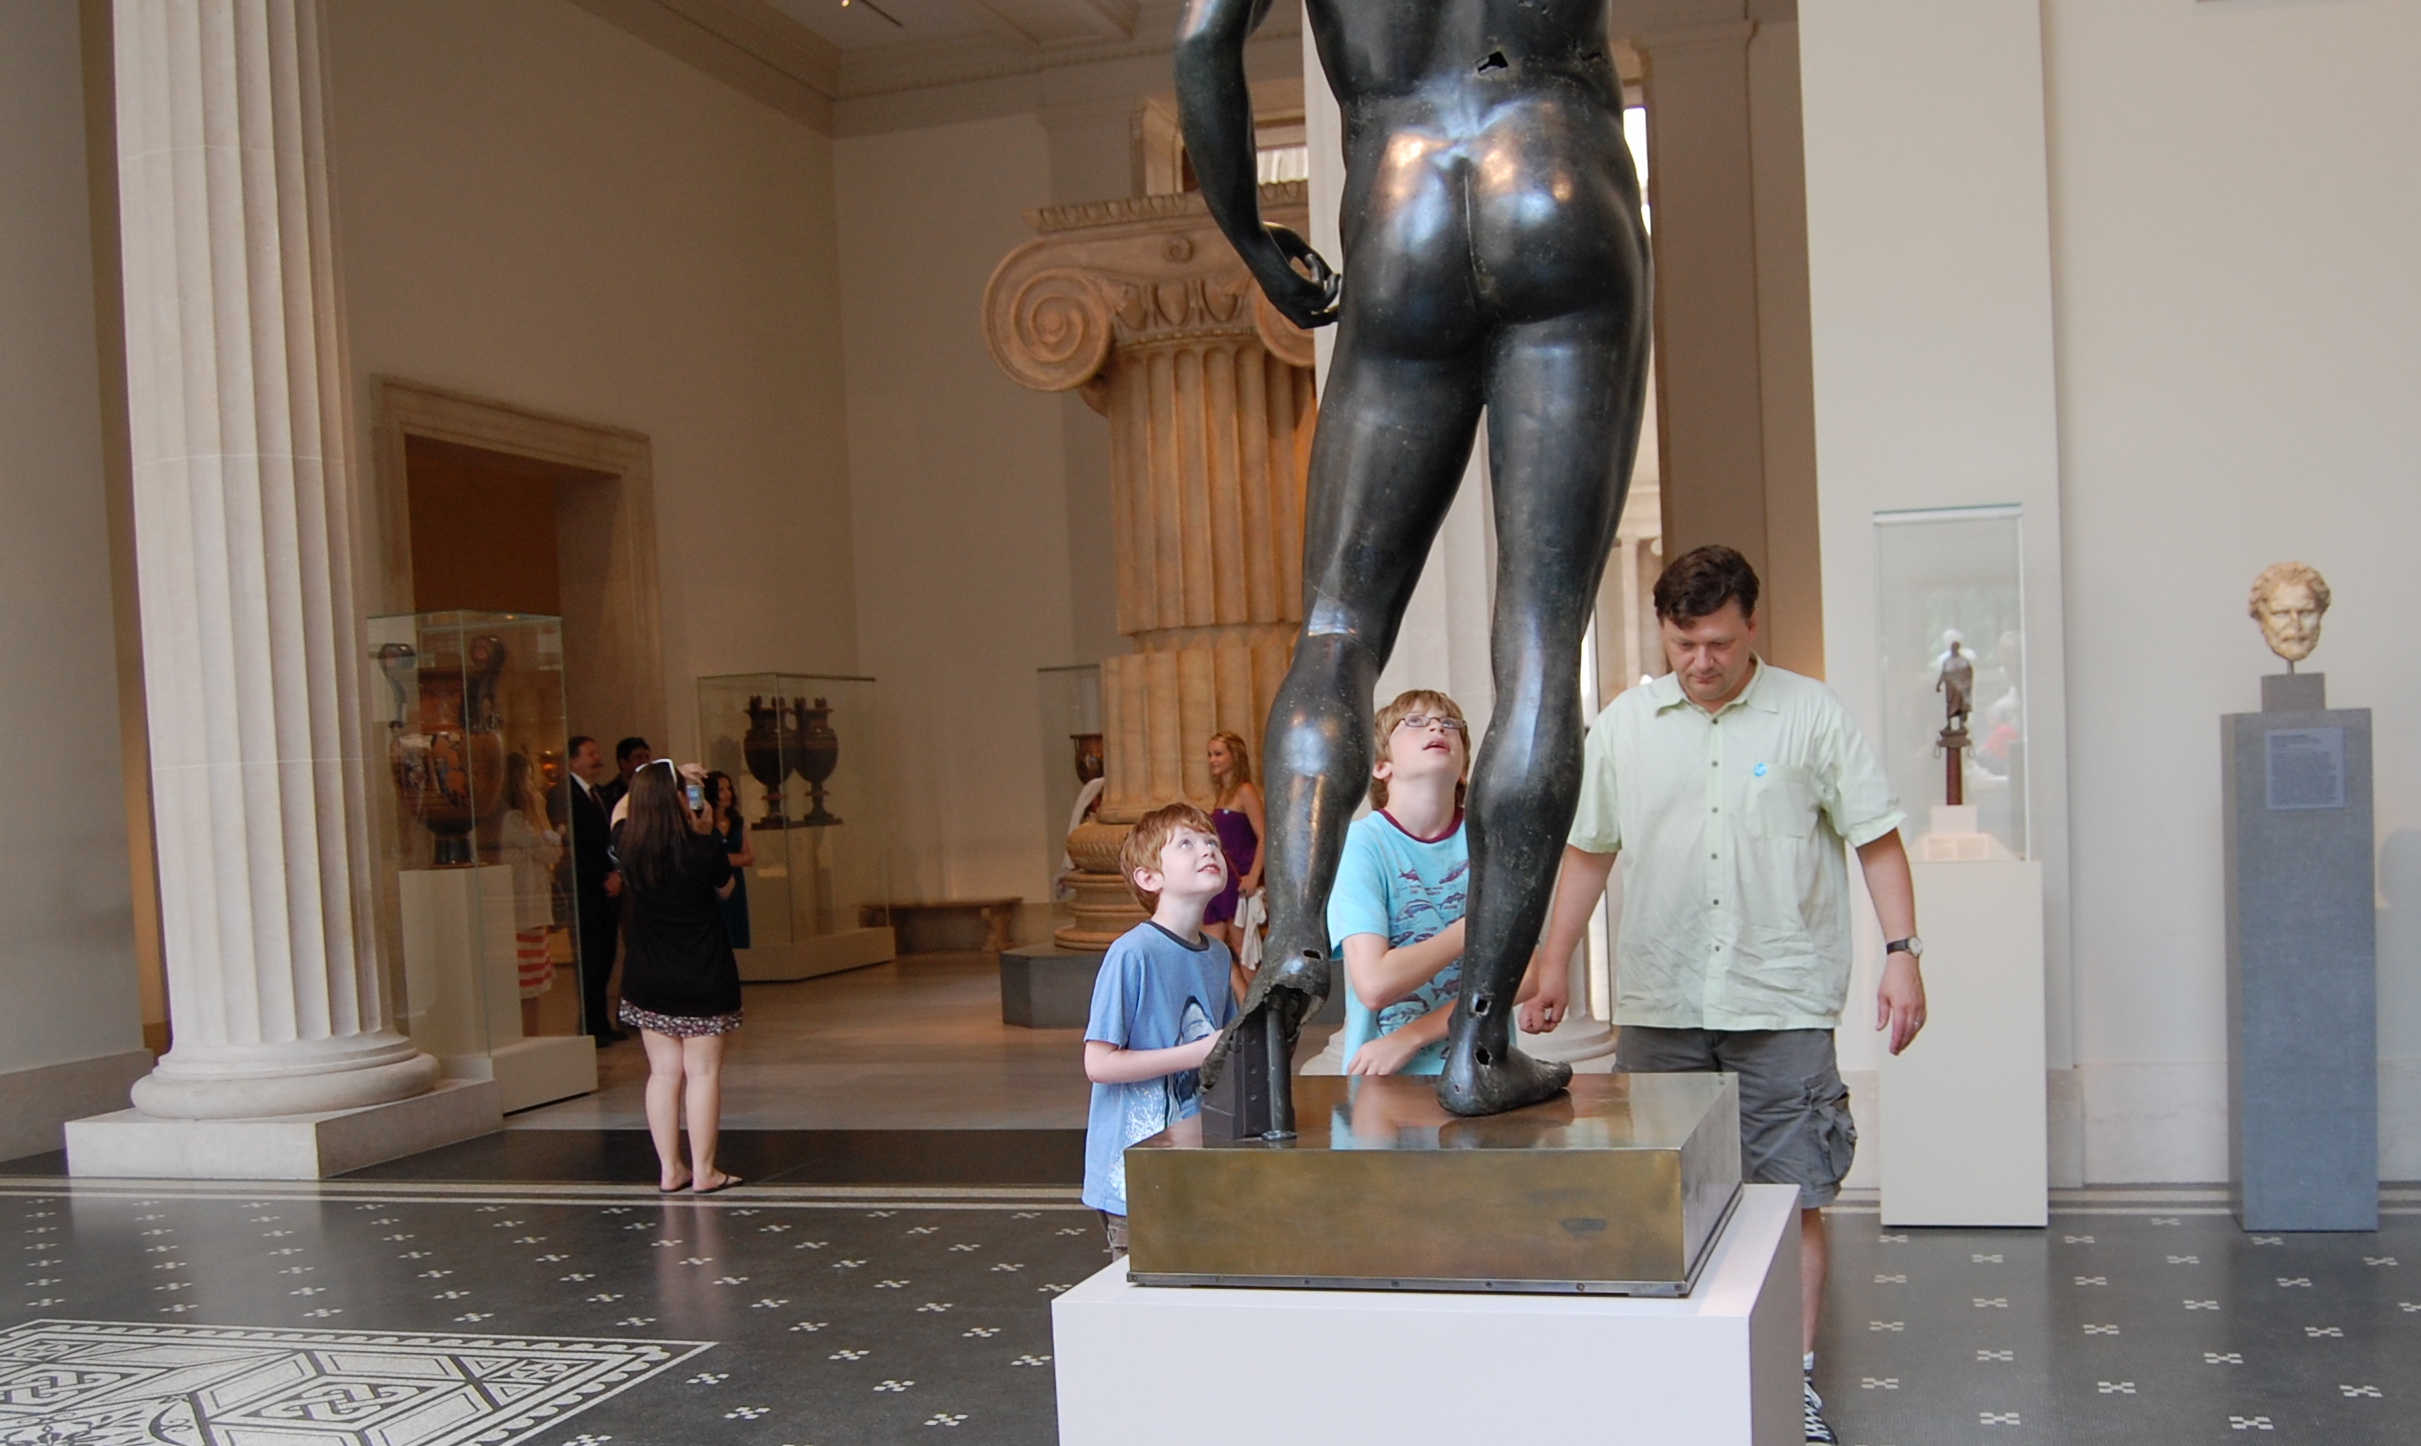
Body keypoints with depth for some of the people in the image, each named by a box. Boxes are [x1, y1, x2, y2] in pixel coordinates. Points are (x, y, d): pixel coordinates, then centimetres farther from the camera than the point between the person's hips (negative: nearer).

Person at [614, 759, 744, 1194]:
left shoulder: (629, 846, -5)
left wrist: (654, 781, 19)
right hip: (703, 980, -4)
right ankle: (703, 1171, 6)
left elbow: (621, 809, 18)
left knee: (664, 1072, 10)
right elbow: (725, 889, 5)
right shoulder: (705, 850, -16)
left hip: (648, 982, 4)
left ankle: (669, 1169, 14)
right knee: (703, 1073, 3)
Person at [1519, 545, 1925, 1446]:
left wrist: (1901, 953, -7)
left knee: (1791, 1195, 1)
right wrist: (1552, 964, 10)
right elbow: (1588, 852, 13)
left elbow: (1877, 840, 1)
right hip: (1657, 1005, 3)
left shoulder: (1812, 714, 0)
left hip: (1780, 1002, -2)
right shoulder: (1624, 726, 7)